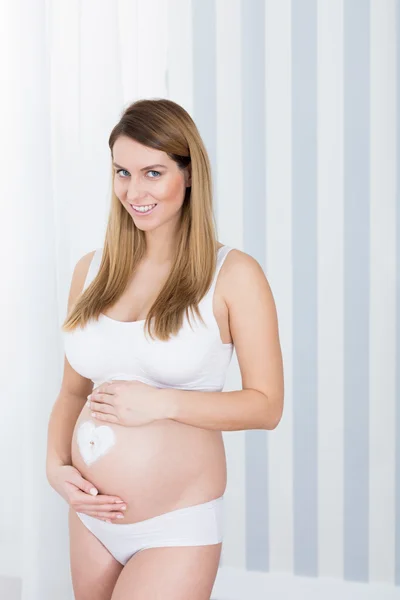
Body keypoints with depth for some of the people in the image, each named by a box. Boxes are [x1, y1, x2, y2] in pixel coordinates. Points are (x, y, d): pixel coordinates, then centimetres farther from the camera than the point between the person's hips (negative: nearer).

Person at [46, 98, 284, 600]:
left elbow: (266, 405, -9)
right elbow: (73, 389, 11)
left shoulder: (233, 275, -9)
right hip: (91, 518, 5)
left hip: (177, 529, -4)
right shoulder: (92, 270, 4)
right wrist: (56, 464, -5)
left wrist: (163, 403, -19)